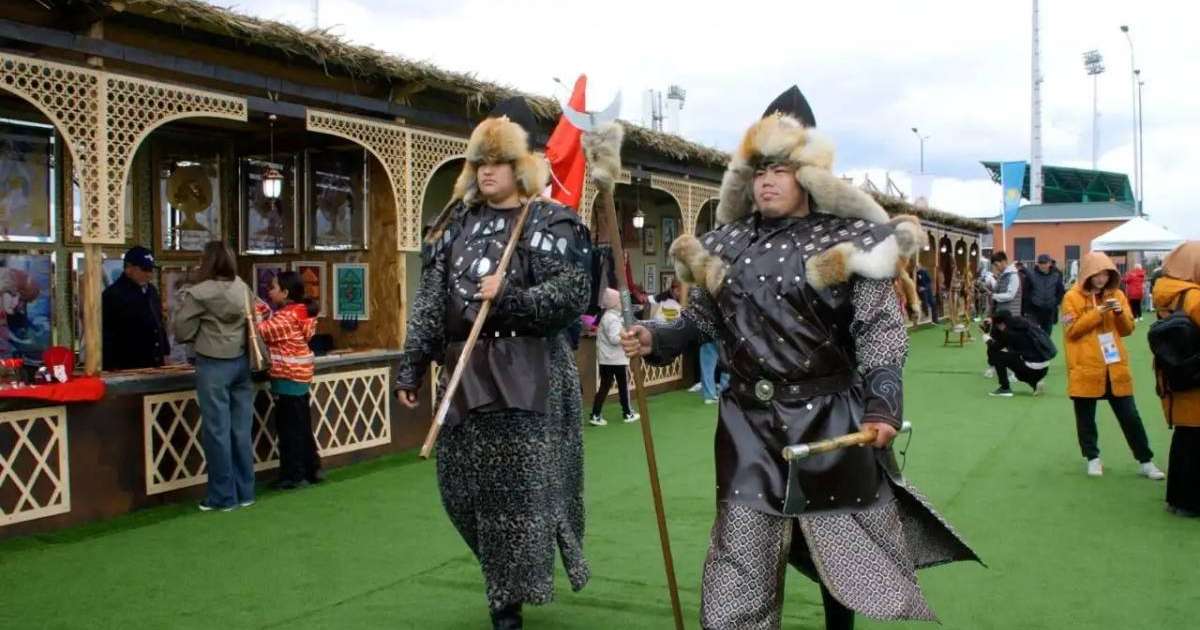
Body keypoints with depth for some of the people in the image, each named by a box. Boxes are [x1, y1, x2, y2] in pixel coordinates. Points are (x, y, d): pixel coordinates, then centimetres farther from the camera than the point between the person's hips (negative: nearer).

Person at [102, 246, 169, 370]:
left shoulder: (151, 291, 14)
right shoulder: (112, 295, -10)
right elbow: (106, 335, -14)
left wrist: (166, 353, 17)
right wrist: (112, 368, -18)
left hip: (155, 365, 7)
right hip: (128, 368, -7)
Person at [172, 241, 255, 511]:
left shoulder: (199, 293, -11)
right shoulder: (243, 288, 4)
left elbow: (181, 331, -4)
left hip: (213, 365, -5)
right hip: (241, 362, 5)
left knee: (217, 430, 2)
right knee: (241, 430, 10)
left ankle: (222, 497, 8)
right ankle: (245, 492, 18)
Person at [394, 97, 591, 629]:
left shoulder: (549, 223, -2)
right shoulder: (456, 223, 13)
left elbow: (574, 294, -11)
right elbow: (430, 298, 11)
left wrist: (509, 297, -20)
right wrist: (412, 364, 6)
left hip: (525, 374, -5)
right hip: (465, 372, 6)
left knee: (518, 486, -3)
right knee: (461, 484, 10)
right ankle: (507, 587, 33)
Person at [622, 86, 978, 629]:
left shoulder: (846, 241, -4)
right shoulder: (726, 245, 8)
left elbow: (878, 328, -8)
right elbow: (701, 318, 15)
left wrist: (881, 403, -19)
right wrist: (655, 339, -3)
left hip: (830, 418, -3)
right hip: (749, 423, 3)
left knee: (852, 547, 10)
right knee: (740, 563, 8)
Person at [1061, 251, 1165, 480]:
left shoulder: (1117, 295, 8)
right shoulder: (1073, 297, -5)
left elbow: (1127, 330, 9)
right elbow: (1071, 331, -11)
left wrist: (1120, 313, -11)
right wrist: (1098, 312, -18)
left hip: (1115, 367, 3)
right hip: (1086, 368, -3)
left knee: (1130, 416, 7)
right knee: (1086, 417, 8)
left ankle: (1146, 461, 15)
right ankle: (1093, 458, 23)